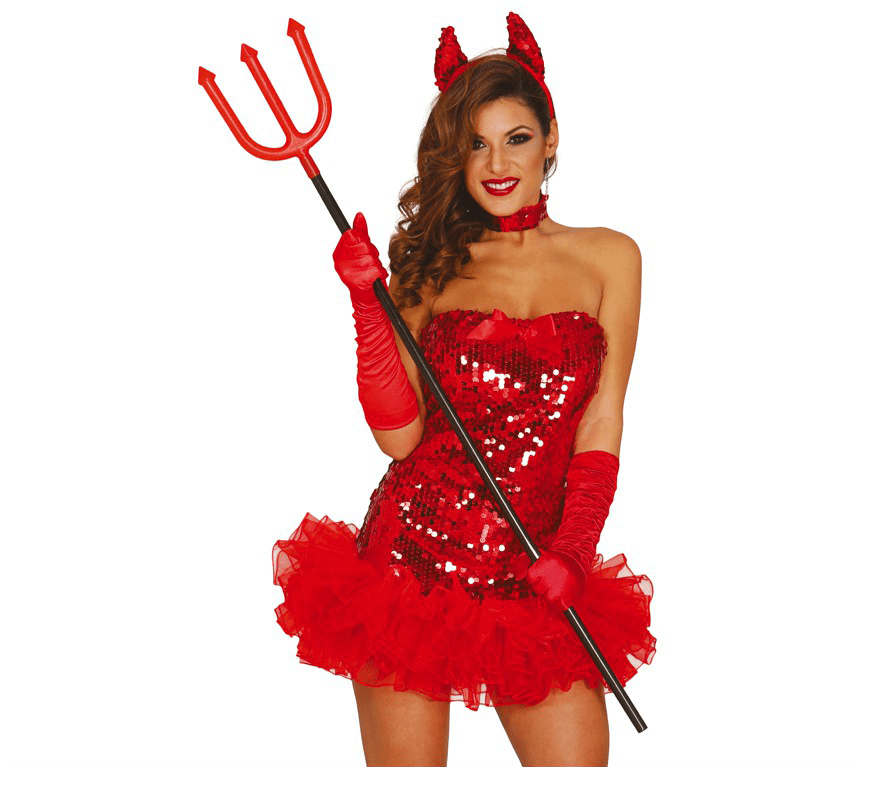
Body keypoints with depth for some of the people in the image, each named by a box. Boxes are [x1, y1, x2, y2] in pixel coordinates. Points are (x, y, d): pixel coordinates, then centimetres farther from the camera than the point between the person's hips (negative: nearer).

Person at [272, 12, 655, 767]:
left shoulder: (608, 257, 8)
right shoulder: (430, 265, 7)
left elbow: (601, 424, 2)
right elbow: (398, 435, -3)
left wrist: (574, 549, -10)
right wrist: (369, 301, -10)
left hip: (536, 577, 0)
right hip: (413, 555, 0)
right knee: (406, 772, 6)